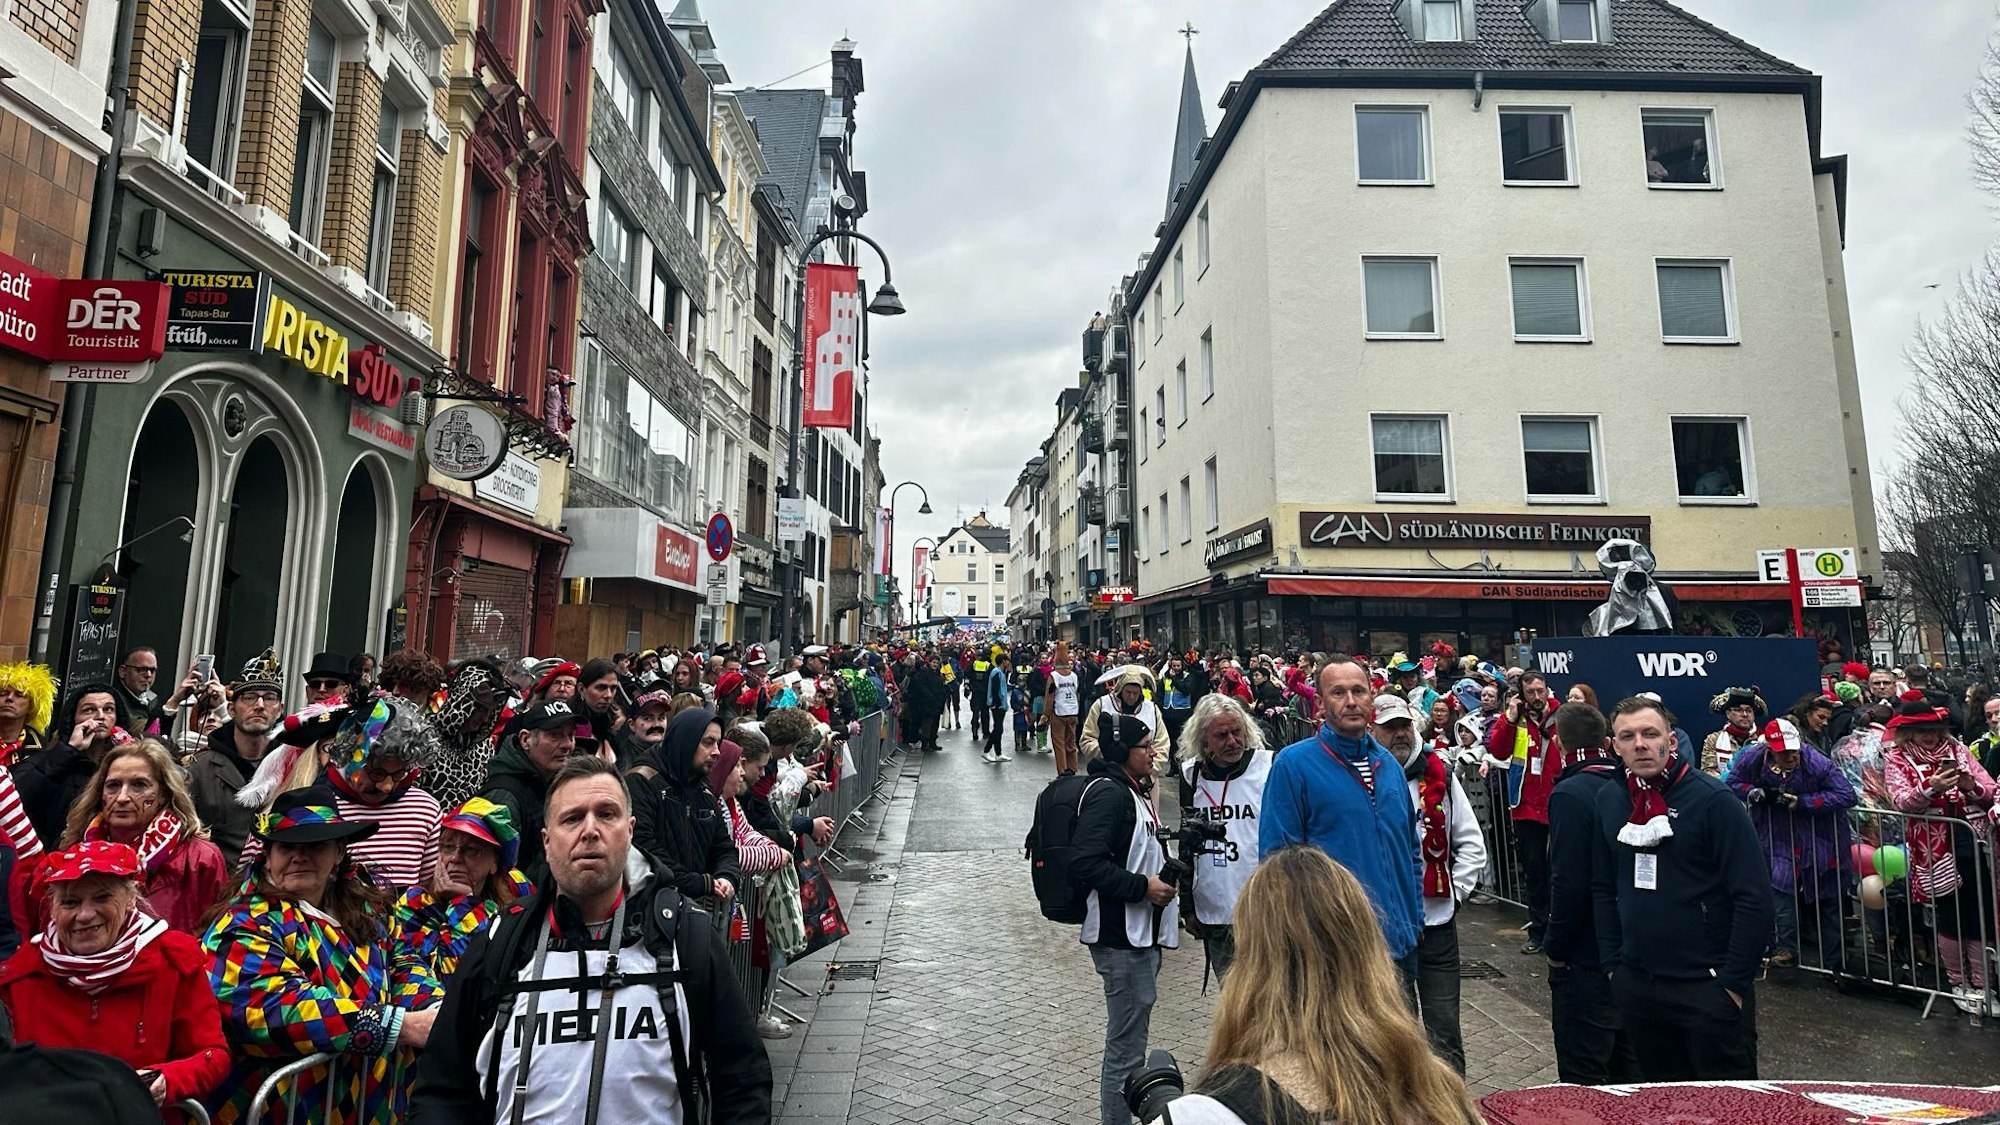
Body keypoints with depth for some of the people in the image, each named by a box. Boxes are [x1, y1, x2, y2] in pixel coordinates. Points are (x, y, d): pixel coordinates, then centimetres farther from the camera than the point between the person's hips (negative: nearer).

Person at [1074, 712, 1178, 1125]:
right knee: (1126, 1048, -2)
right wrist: (1142, 887, -21)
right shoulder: (1107, 792, -18)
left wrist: (1167, 871, 9)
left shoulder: (1133, 790, 14)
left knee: (1128, 1043, 21)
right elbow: (1086, 863, -26)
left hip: (1141, 934, 11)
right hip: (1121, 938, -11)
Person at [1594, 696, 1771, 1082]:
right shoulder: (1611, 803, 5)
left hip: (1706, 988, -5)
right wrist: (1613, 963, 7)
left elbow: (1754, 897, -14)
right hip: (1636, 987, 5)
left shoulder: (1713, 800, -12)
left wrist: (1732, 981, -14)